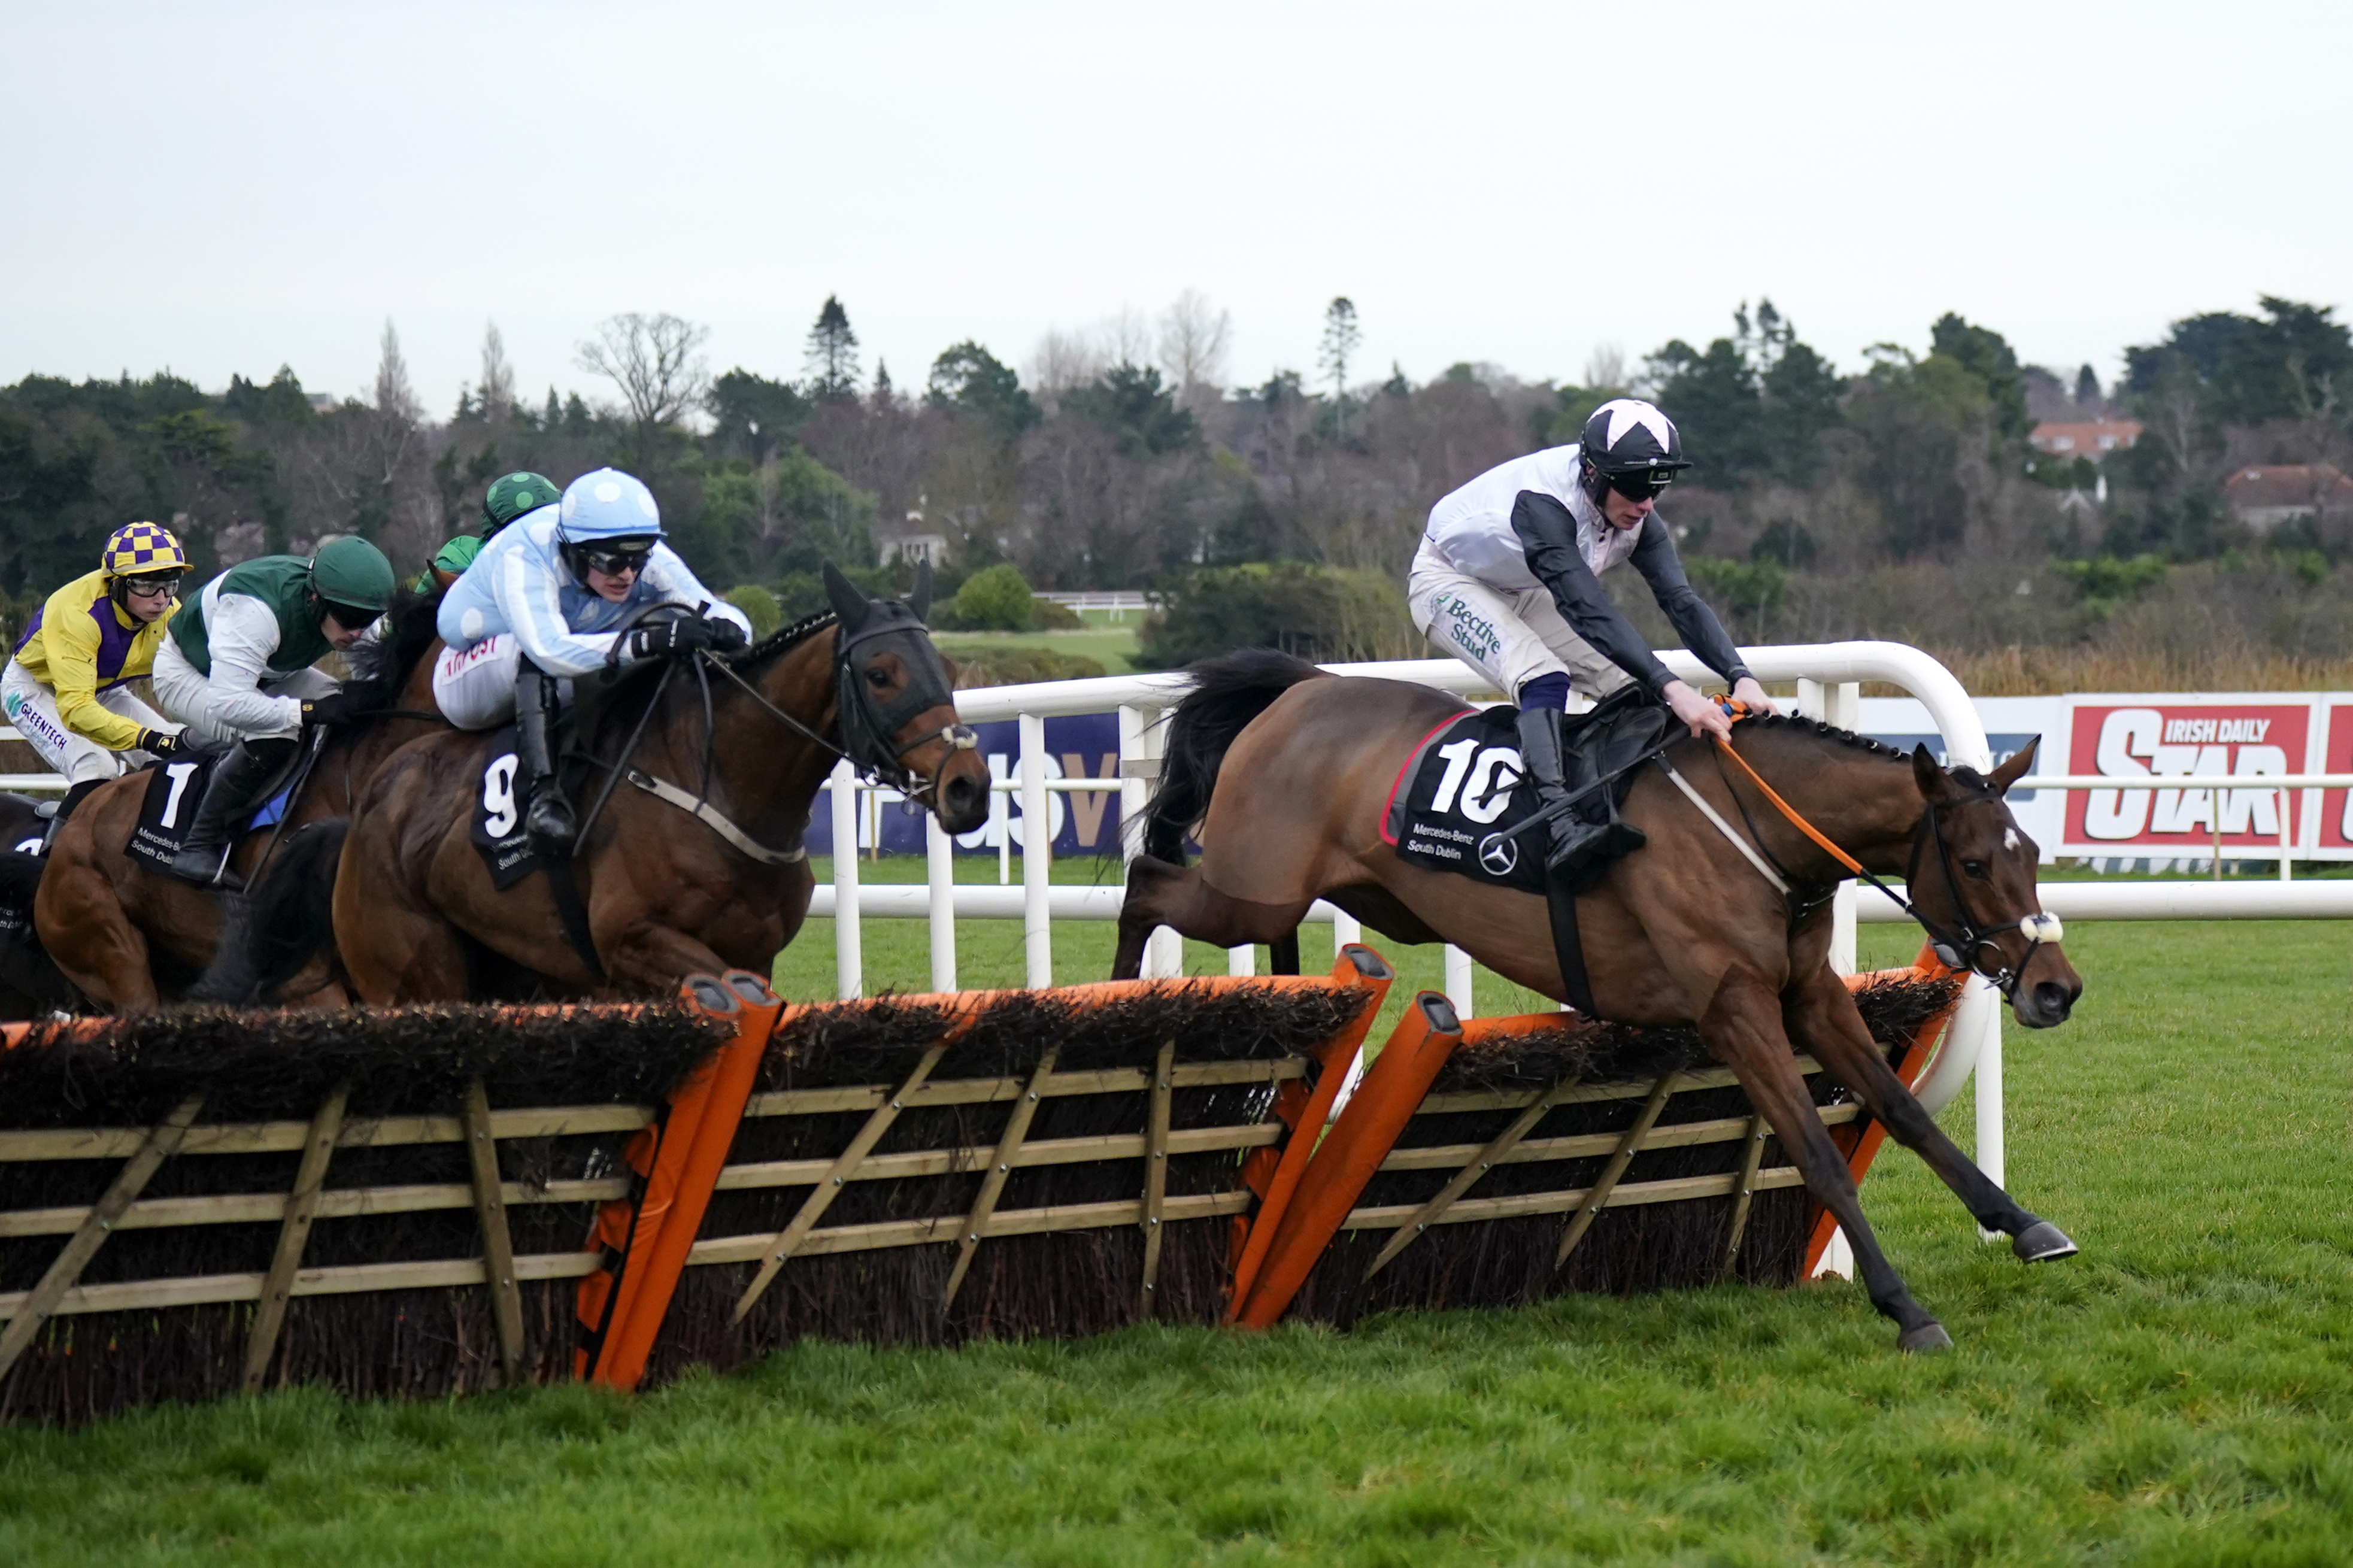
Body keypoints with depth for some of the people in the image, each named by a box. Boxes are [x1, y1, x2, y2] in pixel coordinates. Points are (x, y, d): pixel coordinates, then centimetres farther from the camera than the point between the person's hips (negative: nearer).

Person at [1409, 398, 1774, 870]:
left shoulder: (1637, 516, -17)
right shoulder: (1542, 503, -40)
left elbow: (1680, 600, -21)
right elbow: (1588, 610, -49)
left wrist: (1741, 678, -37)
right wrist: (1672, 689, -57)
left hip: (1524, 595, 8)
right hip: (1450, 581, -8)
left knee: (1633, 688, -5)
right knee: (1543, 677, -33)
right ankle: (1557, 821, -42)